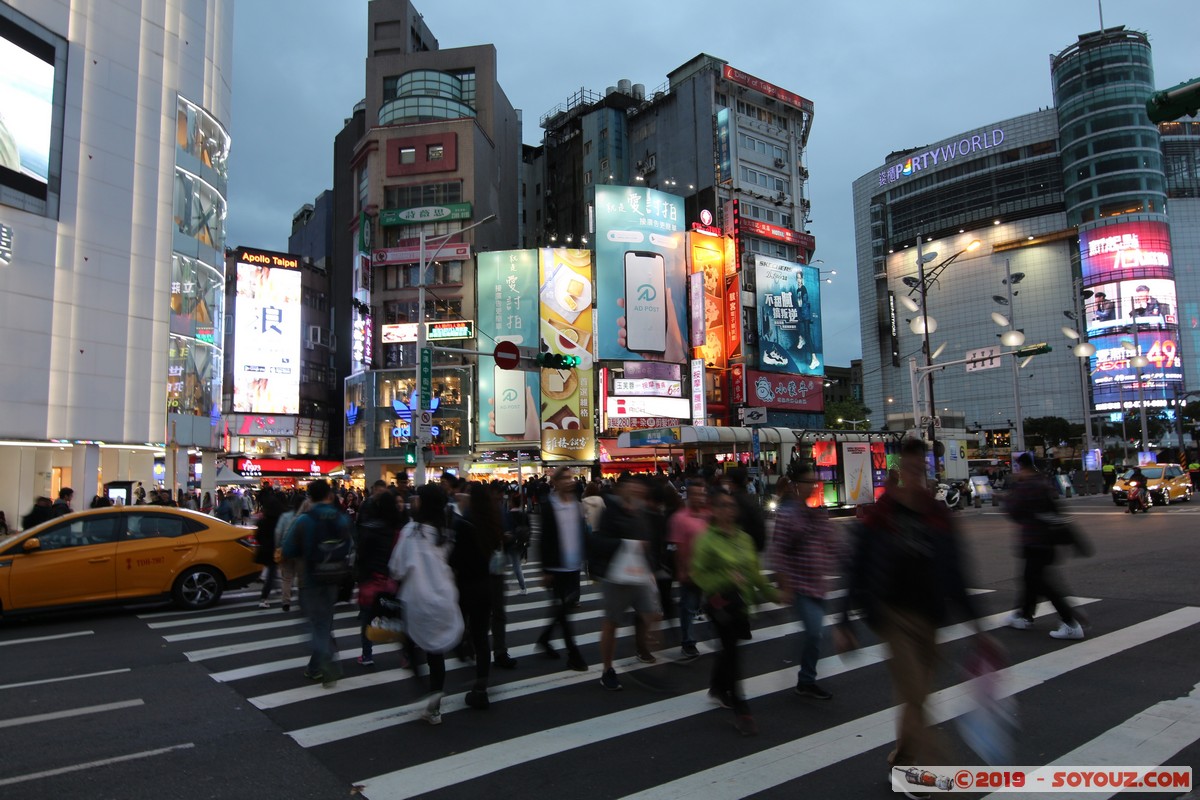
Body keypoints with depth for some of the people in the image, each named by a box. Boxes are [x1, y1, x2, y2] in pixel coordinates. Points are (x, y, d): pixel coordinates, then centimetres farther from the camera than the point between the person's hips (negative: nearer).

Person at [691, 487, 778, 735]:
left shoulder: (744, 537, 7)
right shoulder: (707, 538, -12)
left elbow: (754, 570, 16)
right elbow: (698, 573, -14)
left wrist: (768, 591, 17)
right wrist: (726, 578, -23)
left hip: (741, 601, 6)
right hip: (719, 600, -6)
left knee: (730, 647, 17)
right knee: (731, 649, -7)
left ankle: (717, 689, 41)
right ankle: (740, 710, 2)